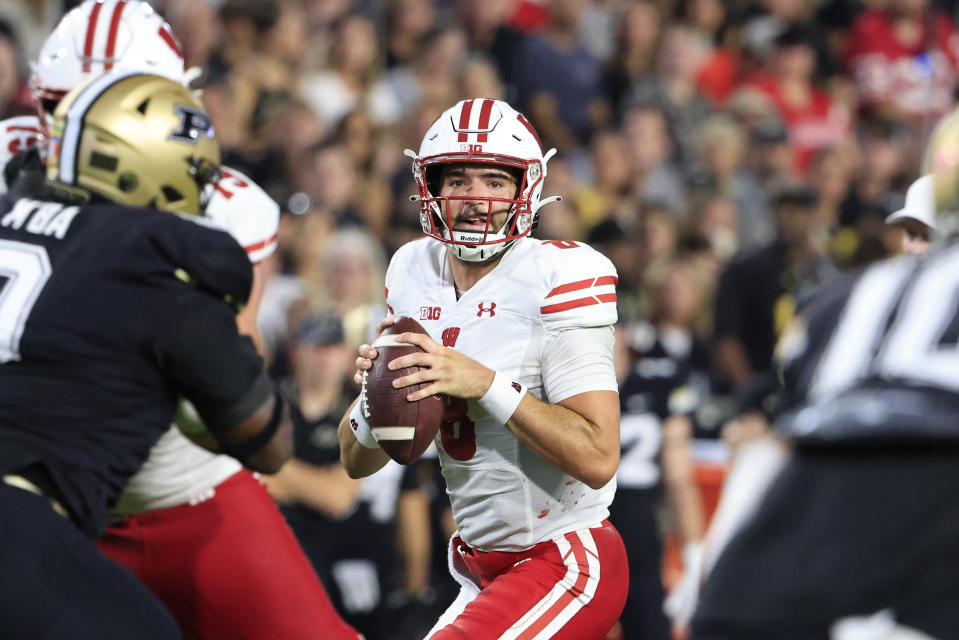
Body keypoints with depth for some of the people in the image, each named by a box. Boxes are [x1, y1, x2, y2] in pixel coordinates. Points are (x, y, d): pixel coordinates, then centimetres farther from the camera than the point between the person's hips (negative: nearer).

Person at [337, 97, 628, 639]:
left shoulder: (555, 279, -17)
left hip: (567, 566, -8)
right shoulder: (415, 276, 4)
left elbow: (598, 458, -24)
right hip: (485, 569, 8)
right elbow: (357, 462, 8)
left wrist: (486, 384, -29)